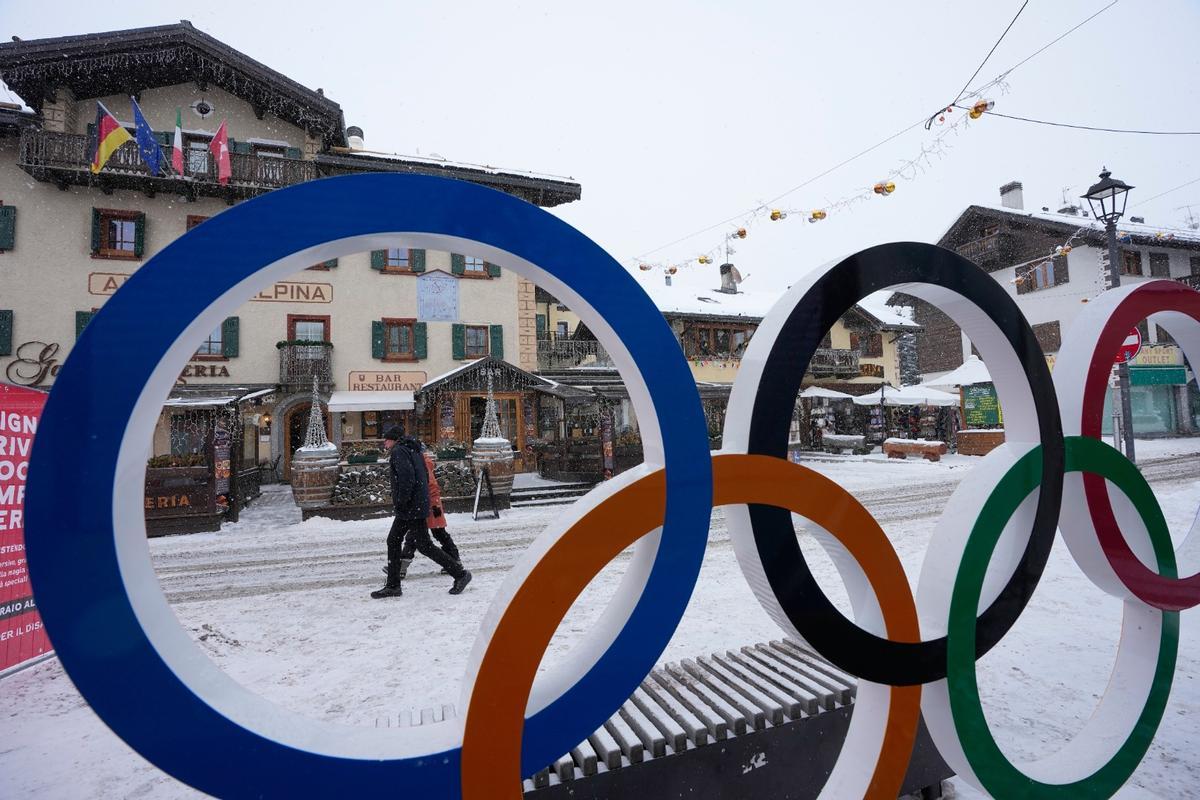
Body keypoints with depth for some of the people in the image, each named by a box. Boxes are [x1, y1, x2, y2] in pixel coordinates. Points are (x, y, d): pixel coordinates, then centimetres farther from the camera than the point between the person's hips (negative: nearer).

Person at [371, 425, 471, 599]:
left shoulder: (398, 451, -11)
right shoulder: (412, 450, 17)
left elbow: (407, 477, -25)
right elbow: (425, 477, 19)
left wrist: (401, 503, -19)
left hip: (411, 508, -10)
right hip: (418, 505, 10)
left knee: (424, 545, -5)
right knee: (393, 541, 14)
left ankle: (460, 574, 2)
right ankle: (393, 586, 21)